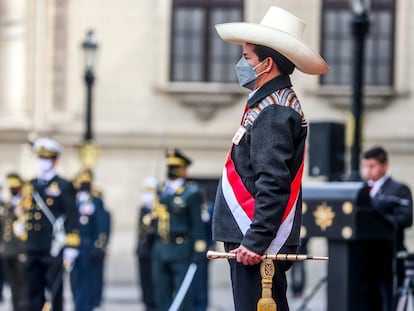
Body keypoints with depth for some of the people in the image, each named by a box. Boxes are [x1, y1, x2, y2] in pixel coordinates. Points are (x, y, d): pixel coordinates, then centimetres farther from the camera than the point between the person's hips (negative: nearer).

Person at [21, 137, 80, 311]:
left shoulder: (64, 186, -1)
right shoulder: (30, 187, 16)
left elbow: (72, 218, -5)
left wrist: (71, 248, -11)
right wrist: (21, 246, 15)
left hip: (53, 250, -5)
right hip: (33, 250, 5)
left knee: (53, 292, -3)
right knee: (34, 293, 5)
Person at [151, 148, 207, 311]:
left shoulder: (191, 193, -4)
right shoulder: (161, 190, 13)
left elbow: (197, 224, -8)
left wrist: (198, 250, -14)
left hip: (181, 249, -6)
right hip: (160, 249, 6)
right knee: (161, 293, 7)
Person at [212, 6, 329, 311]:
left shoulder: (272, 112, -14)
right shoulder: (272, 104, 18)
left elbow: (273, 184, -22)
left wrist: (256, 241, -24)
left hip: (258, 243, -11)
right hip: (251, 238, 11)